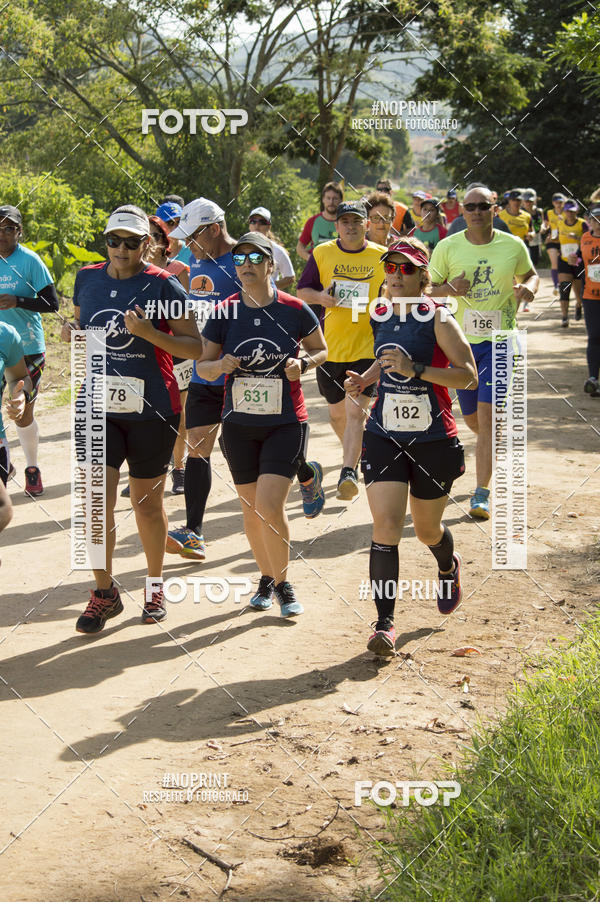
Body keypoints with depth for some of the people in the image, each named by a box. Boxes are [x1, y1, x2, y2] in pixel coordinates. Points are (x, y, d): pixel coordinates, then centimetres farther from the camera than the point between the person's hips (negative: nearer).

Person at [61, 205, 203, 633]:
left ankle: (155, 585, 29)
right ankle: (105, 592, 10)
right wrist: (70, 333, 0)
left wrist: (148, 333, -22)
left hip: (152, 409, -3)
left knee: (147, 503, 9)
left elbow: (195, 347, -8)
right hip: (98, 406, 3)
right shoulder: (87, 278, 6)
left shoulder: (163, 286, -7)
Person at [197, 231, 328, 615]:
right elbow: (203, 365, 5)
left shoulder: (294, 310, -6)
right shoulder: (224, 313, -1)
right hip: (239, 424, 3)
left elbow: (321, 349, 10)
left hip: (286, 423, -3)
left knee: (270, 506, -14)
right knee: (251, 509, 10)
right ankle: (267, 579, 31)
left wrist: (303, 364, -11)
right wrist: (220, 365, -17)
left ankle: (283, 583, 5)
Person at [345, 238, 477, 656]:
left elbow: (468, 375, -16)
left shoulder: (437, 318, -12)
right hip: (385, 434, 3)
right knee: (386, 524, -12)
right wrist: (366, 378, 5)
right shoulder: (380, 315, 5)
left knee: (427, 529, 14)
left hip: (434, 439, -3)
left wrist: (415, 370, -26)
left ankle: (449, 566, 51)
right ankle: (385, 623, -11)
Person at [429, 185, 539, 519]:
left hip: (500, 340, -2)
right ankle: (499, 449, 48)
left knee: (486, 415, -13)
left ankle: (482, 493, -7)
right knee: (472, 419, 13)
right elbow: (429, 289, 4)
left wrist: (528, 288, -7)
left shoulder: (513, 246, -1)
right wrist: (449, 289, -18)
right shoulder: (448, 247, -2)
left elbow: (531, 275, 16)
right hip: (462, 340, 2)